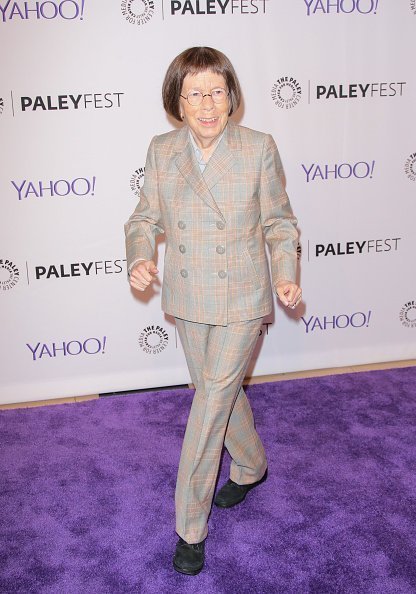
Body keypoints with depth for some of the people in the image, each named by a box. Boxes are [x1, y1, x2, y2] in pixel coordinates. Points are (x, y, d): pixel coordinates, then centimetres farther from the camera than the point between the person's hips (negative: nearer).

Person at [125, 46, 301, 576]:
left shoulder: (259, 148, -10)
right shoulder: (161, 151, -2)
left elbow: (279, 223, -1)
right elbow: (146, 218, 5)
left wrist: (286, 275, -16)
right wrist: (139, 258, -15)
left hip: (241, 299, -3)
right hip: (187, 298, 4)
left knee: (212, 401, -2)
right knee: (221, 392, 19)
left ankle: (191, 526, 15)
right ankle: (251, 467, 48)